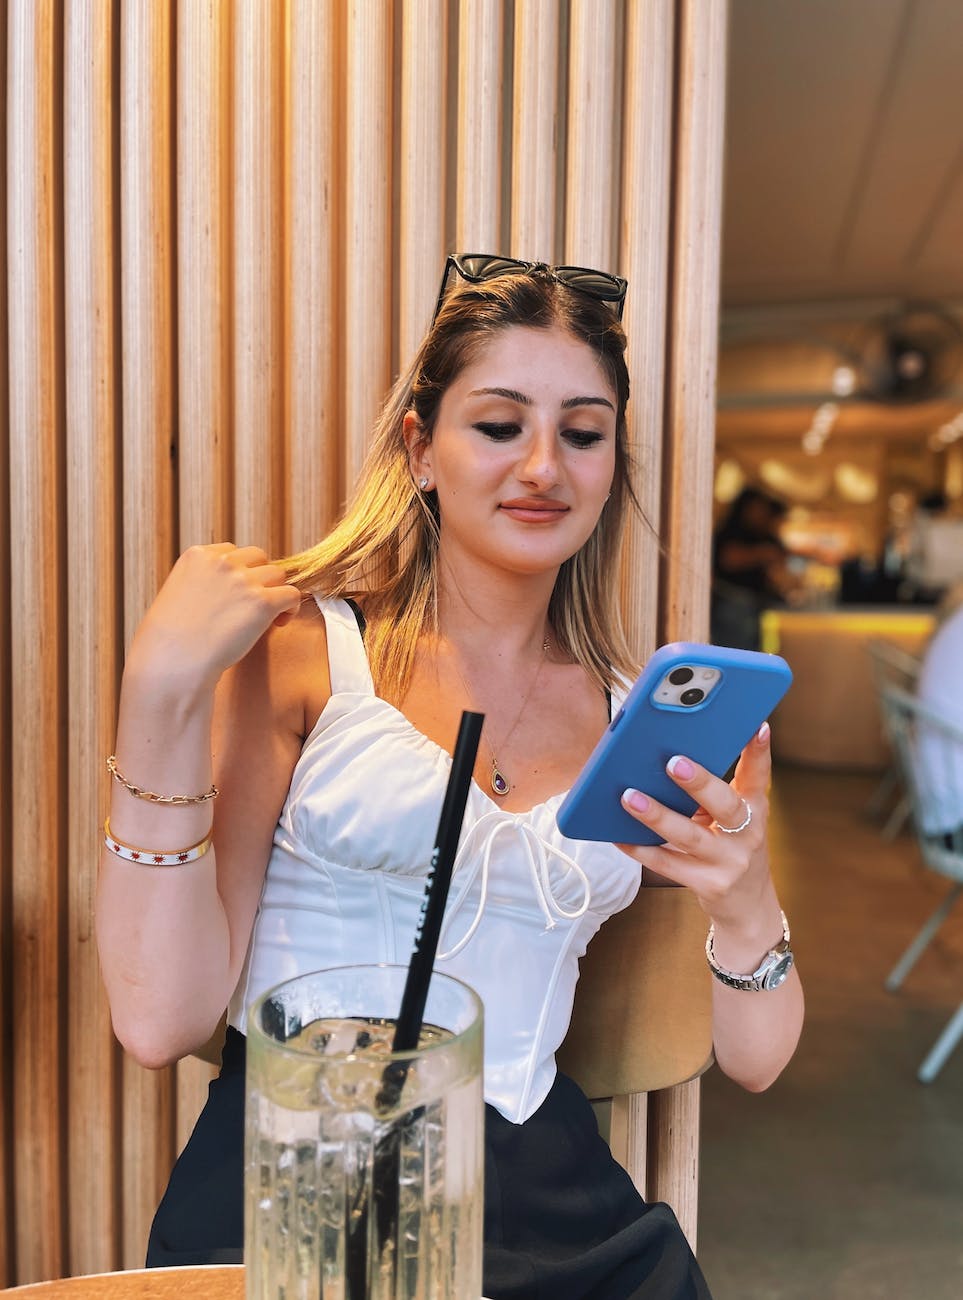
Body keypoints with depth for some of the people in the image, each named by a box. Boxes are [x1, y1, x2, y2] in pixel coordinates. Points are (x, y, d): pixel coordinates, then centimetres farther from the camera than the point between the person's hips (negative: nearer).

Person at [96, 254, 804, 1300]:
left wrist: (747, 905, -14)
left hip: (547, 1199, 4)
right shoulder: (296, 647, -4)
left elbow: (753, 1059, 7)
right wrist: (162, 689, -17)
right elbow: (161, 1019, -9)